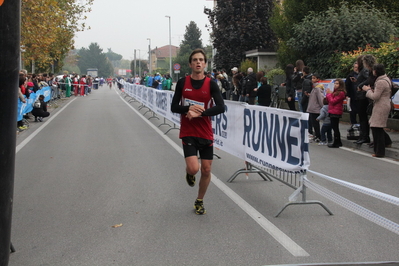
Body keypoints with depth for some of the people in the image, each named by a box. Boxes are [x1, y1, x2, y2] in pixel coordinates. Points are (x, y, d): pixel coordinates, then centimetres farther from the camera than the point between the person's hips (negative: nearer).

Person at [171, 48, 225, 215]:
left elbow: (220, 107, -14)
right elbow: (174, 107, 0)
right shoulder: (182, 82, -2)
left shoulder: (211, 84, -4)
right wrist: (189, 109, -19)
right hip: (188, 133, -1)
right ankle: (189, 173, 22)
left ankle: (199, 201, 28)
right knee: (193, 168, -17)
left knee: (206, 170, 5)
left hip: (206, 134, 1)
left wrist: (198, 113, -22)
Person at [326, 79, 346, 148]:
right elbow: (330, 101, 18)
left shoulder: (341, 93, -14)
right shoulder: (335, 92, 16)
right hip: (332, 112, 10)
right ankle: (338, 142, 22)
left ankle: (336, 143, -1)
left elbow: (333, 101, -17)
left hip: (336, 113, -10)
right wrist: (329, 94, 2)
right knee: (335, 127, 14)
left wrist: (329, 94, -6)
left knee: (335, 127, -6)